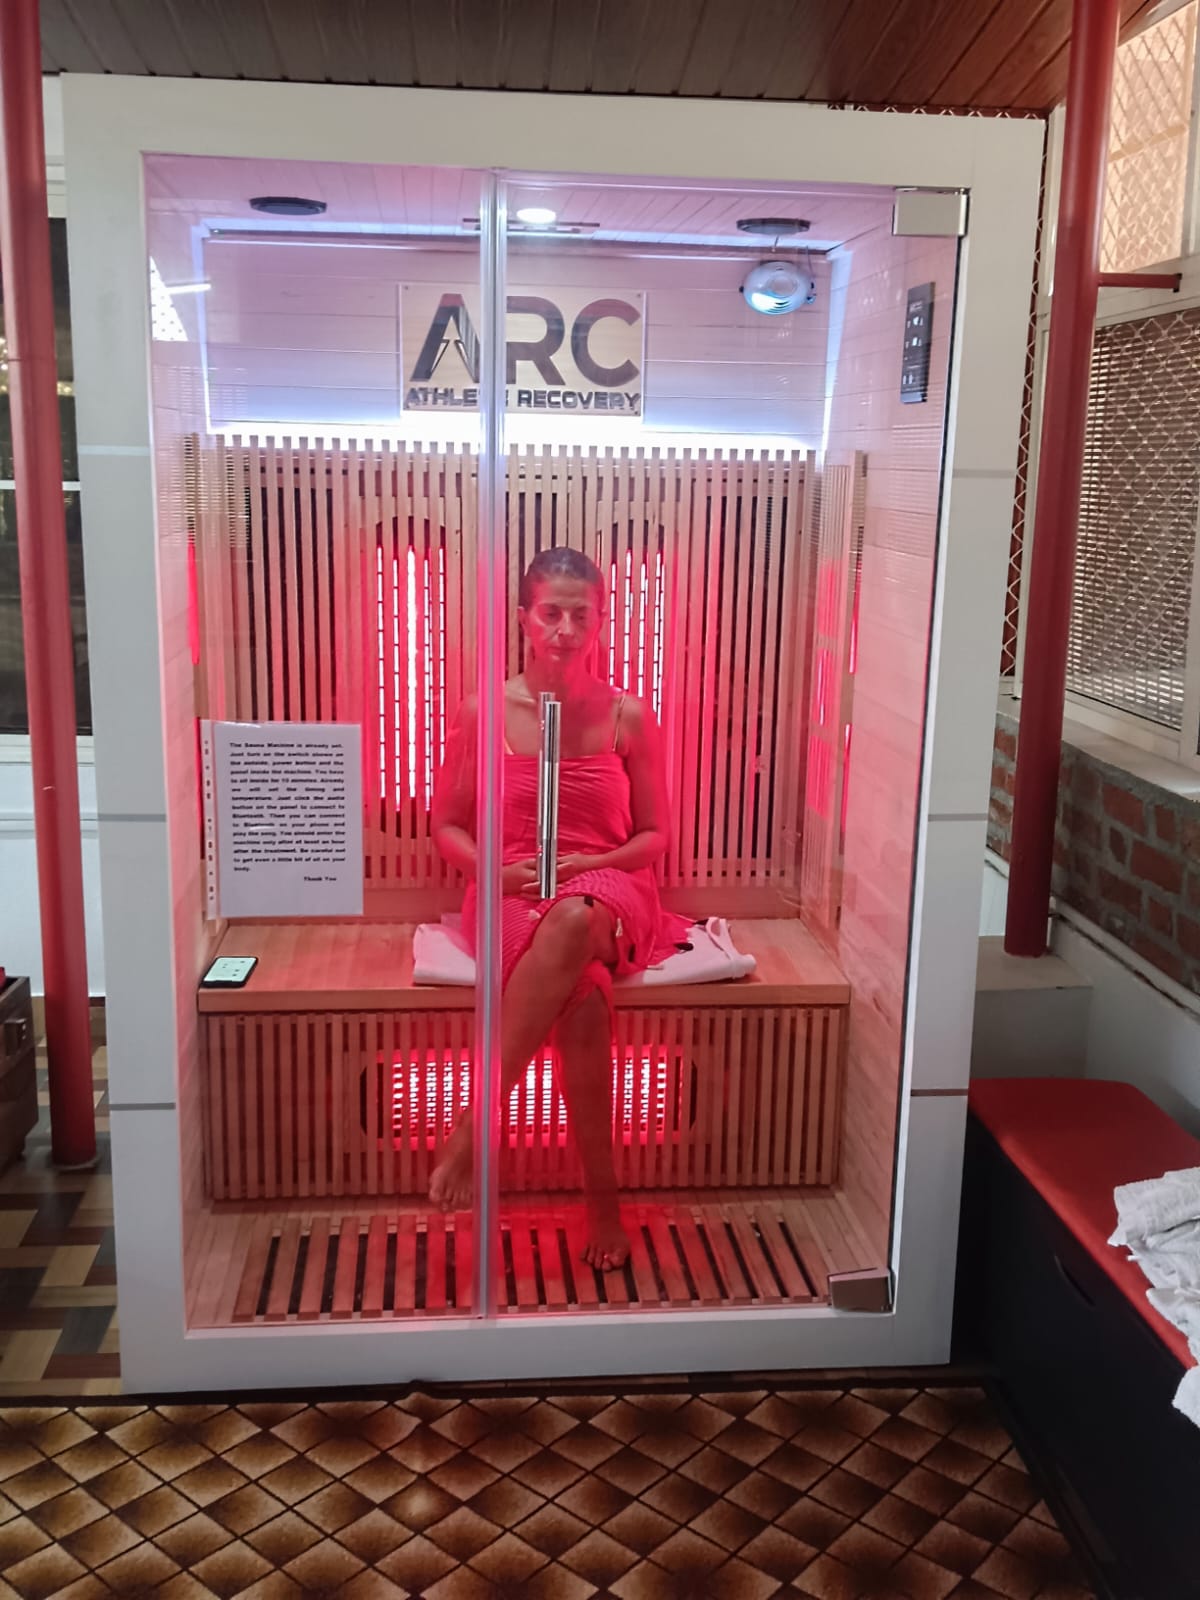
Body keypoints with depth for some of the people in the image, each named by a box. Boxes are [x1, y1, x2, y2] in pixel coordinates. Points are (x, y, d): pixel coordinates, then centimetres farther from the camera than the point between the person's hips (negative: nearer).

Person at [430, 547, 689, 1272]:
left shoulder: (629, 716, 3)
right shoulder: (484, 712, 3)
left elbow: (653, 836, 8)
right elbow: (447, 825, 10)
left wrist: (590, 864, -11)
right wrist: (493, 868, -11)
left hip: (608, 892, 0)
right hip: (510, 895, 0)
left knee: (573, 921, -41)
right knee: (585, 996, -36)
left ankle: (474, 1123, -33)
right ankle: (602, 1194, -24)